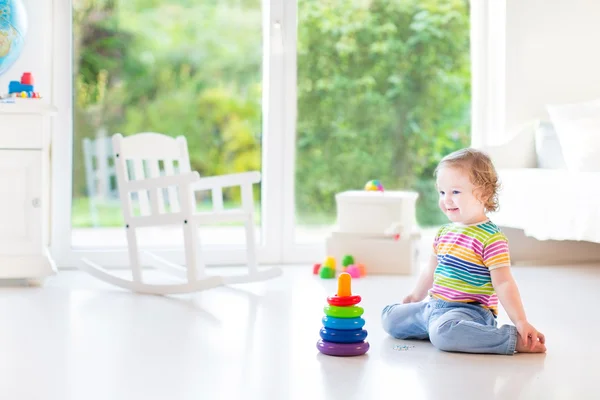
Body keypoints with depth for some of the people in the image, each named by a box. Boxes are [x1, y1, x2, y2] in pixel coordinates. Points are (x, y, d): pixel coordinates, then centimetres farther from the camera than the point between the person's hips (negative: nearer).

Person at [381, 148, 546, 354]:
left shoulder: (490, 238, -14)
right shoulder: (444, 232, 12)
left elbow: (503, 284, -17)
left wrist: (521, 321, -24)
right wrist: (415, 298, 36)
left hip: (470, 311, -8)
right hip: (433, 307, 9)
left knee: (443, 333, -39)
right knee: (390, 317, 9)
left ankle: (515, 339, -24)